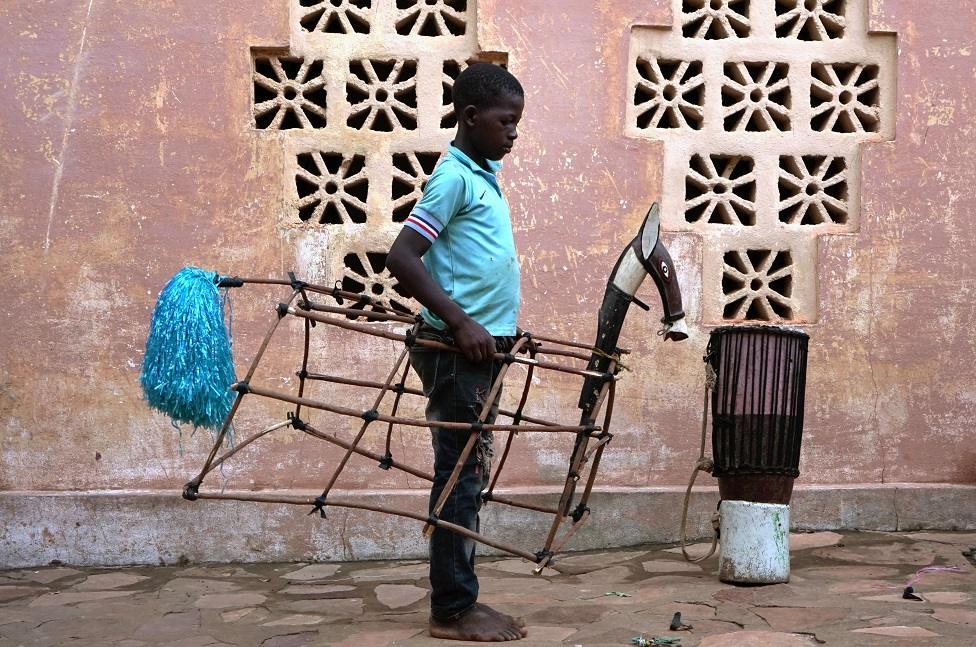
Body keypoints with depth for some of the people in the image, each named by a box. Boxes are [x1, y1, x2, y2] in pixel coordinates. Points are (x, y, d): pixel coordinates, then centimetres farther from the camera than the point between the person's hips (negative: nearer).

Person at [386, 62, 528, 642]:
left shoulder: (484, 174, 15)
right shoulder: (455, 177, -13)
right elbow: (401, 257, -21)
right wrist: (461, 322, -23)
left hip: (481, 345, 9)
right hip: (459, 349, -9)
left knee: (470, 475, 12)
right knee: (461, 475, -4)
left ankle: (460, 600, 21)